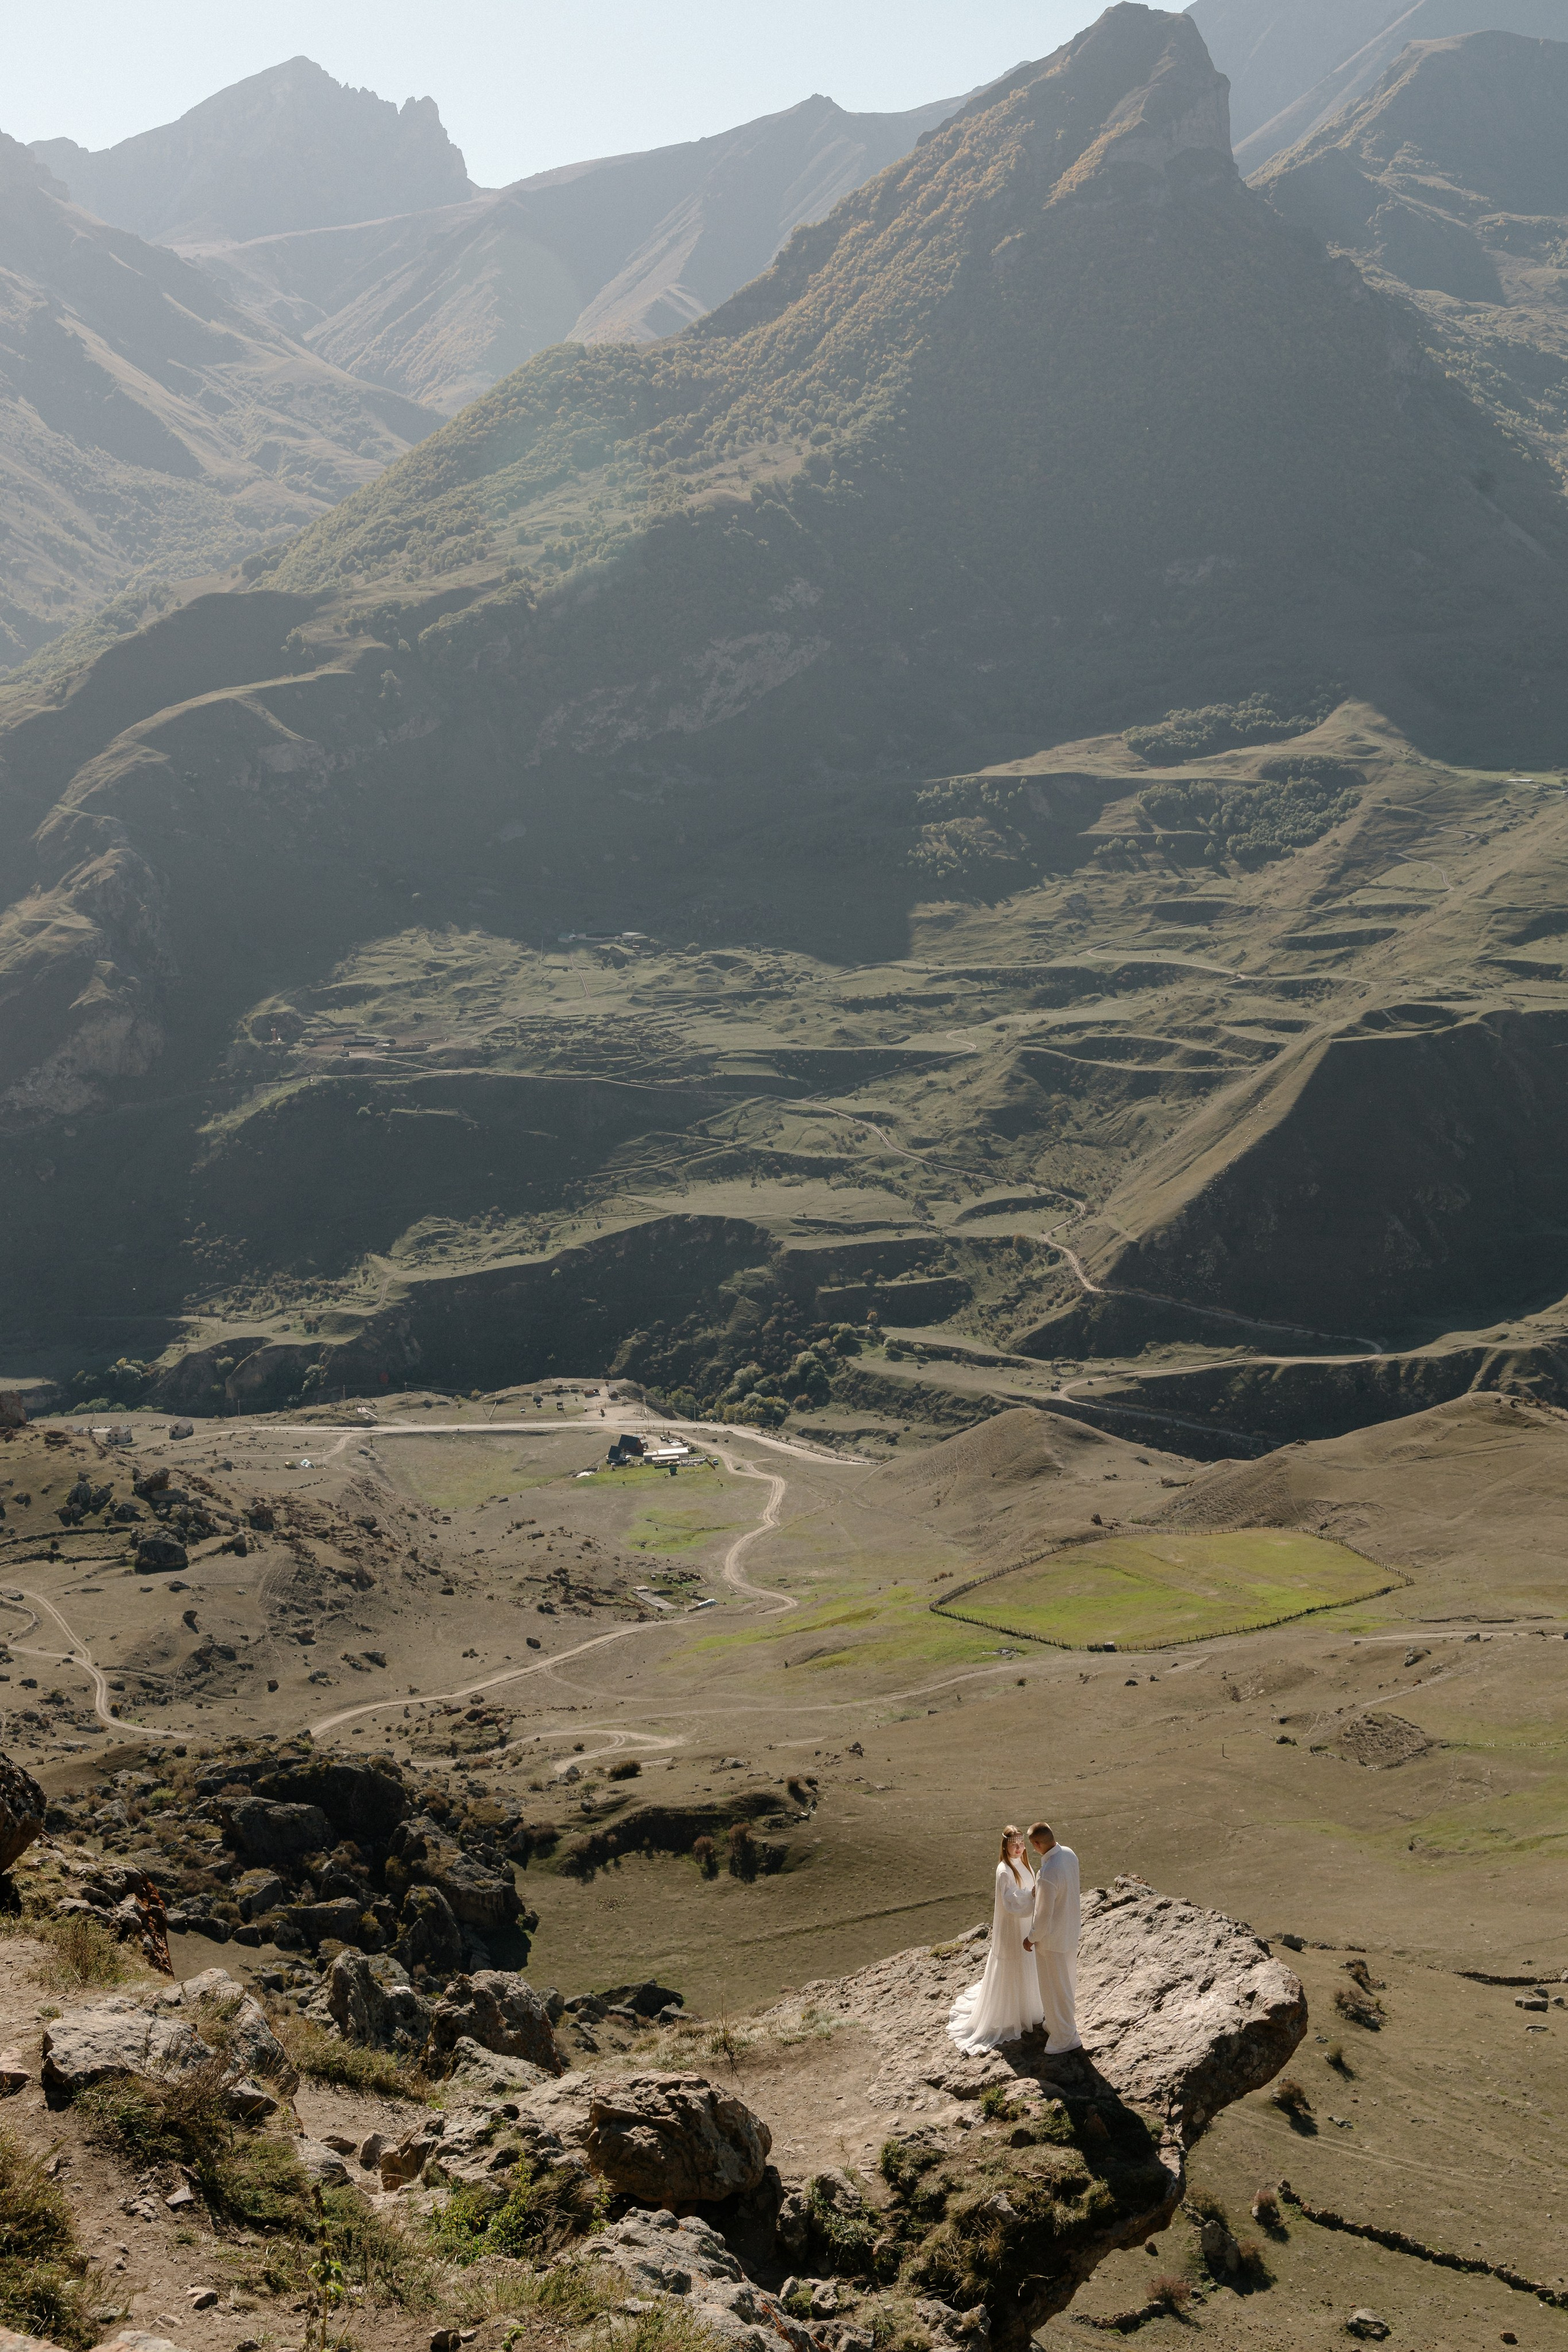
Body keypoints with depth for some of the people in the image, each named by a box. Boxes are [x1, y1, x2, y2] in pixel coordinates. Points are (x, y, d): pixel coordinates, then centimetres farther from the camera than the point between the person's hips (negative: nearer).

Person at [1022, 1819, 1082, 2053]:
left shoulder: (1047, 1876, -38)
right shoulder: (1069, 1854, -11)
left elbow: (1043, 1917, -27)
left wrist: (1031, 1938, -10)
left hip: (1052, 1939, -9)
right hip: (1070, 1932, 9)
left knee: (1055, 1988, 13)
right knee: (1066, 1981, 27)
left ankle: (1065, 2037, 29)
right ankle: (1060, 2023, 47)